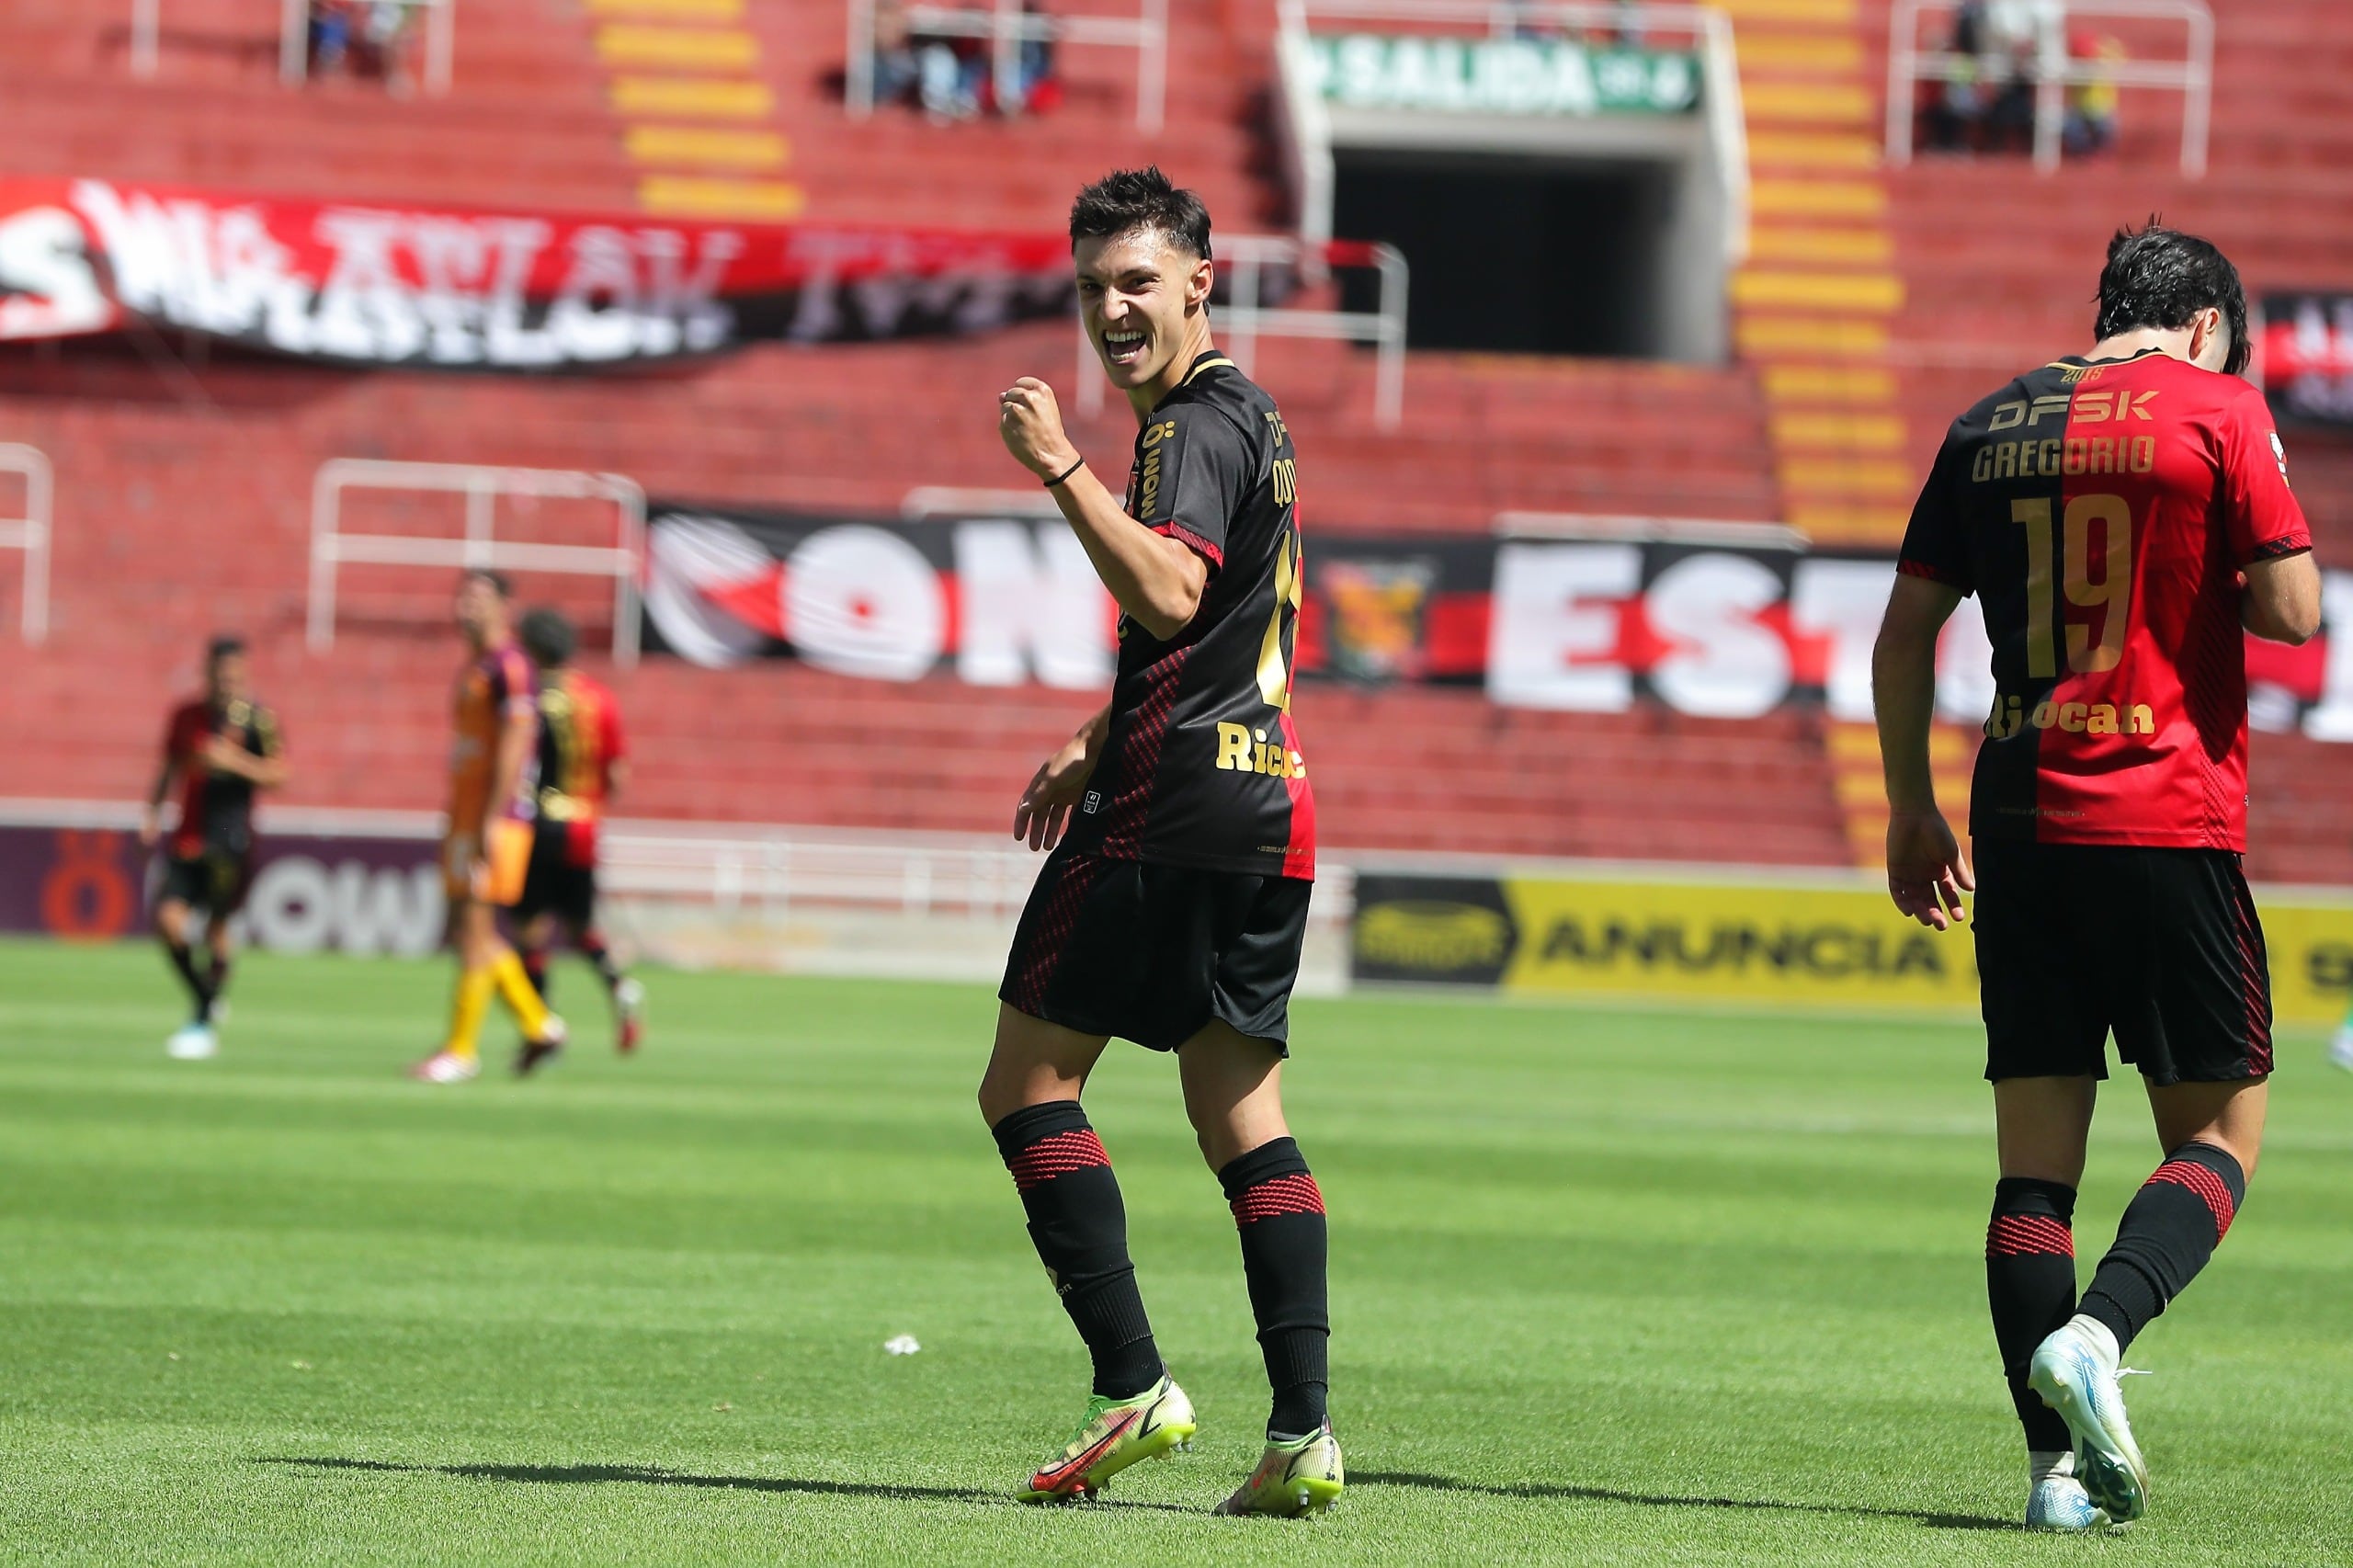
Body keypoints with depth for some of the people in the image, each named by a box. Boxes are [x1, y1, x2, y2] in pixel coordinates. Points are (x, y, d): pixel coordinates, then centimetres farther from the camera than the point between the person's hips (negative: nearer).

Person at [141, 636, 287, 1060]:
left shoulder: (258, 720, -4)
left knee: (217, 926, -7)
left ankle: (206, 1023, 6)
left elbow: (277, 774, -13)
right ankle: (206, 1003, 14)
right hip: (189, 835, 4)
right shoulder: (187, 716, 10)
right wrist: (153, 811, 14)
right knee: (169, 917, -7)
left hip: (230, 840, -4)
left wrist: (234, 759, -25)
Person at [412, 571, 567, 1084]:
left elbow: (513, 744, -17)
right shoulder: (473, 667, 19)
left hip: (497, 819, -10)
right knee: (467, 932, 10)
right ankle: (539, 1025, 18)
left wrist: (490, 821, -21)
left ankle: (462, 1050, -4)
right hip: (467, 818, 10)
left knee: (475, 930, -7)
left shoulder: (508, 666, -11)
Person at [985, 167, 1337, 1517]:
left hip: (1178, 804, -10)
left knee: (1029, 1084, -2)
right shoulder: (1253, 419, 21)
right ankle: (1305, 1430, -1)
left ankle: (1135, 1385, -9)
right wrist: (1099, 744, 30)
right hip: (1269, 799, 10)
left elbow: (1171, 595, -28)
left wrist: (1063, 469, -28)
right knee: (1243, 1111, 8)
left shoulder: (1194, 426, -11)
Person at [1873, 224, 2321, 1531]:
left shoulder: (1989, 426, 12)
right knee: (2221, 1130, 4)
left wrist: (1910, 809, 19)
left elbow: (1904, 633, 12)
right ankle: (2094, 1335, -20)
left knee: (2036, 1152, 5)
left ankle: (2055, 1468, 0)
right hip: (2172, 823, -5)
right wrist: (2215, 578, 13)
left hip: (2021, 827, 5)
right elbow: (2292, 610, -8)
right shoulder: (2219, 409, -2)